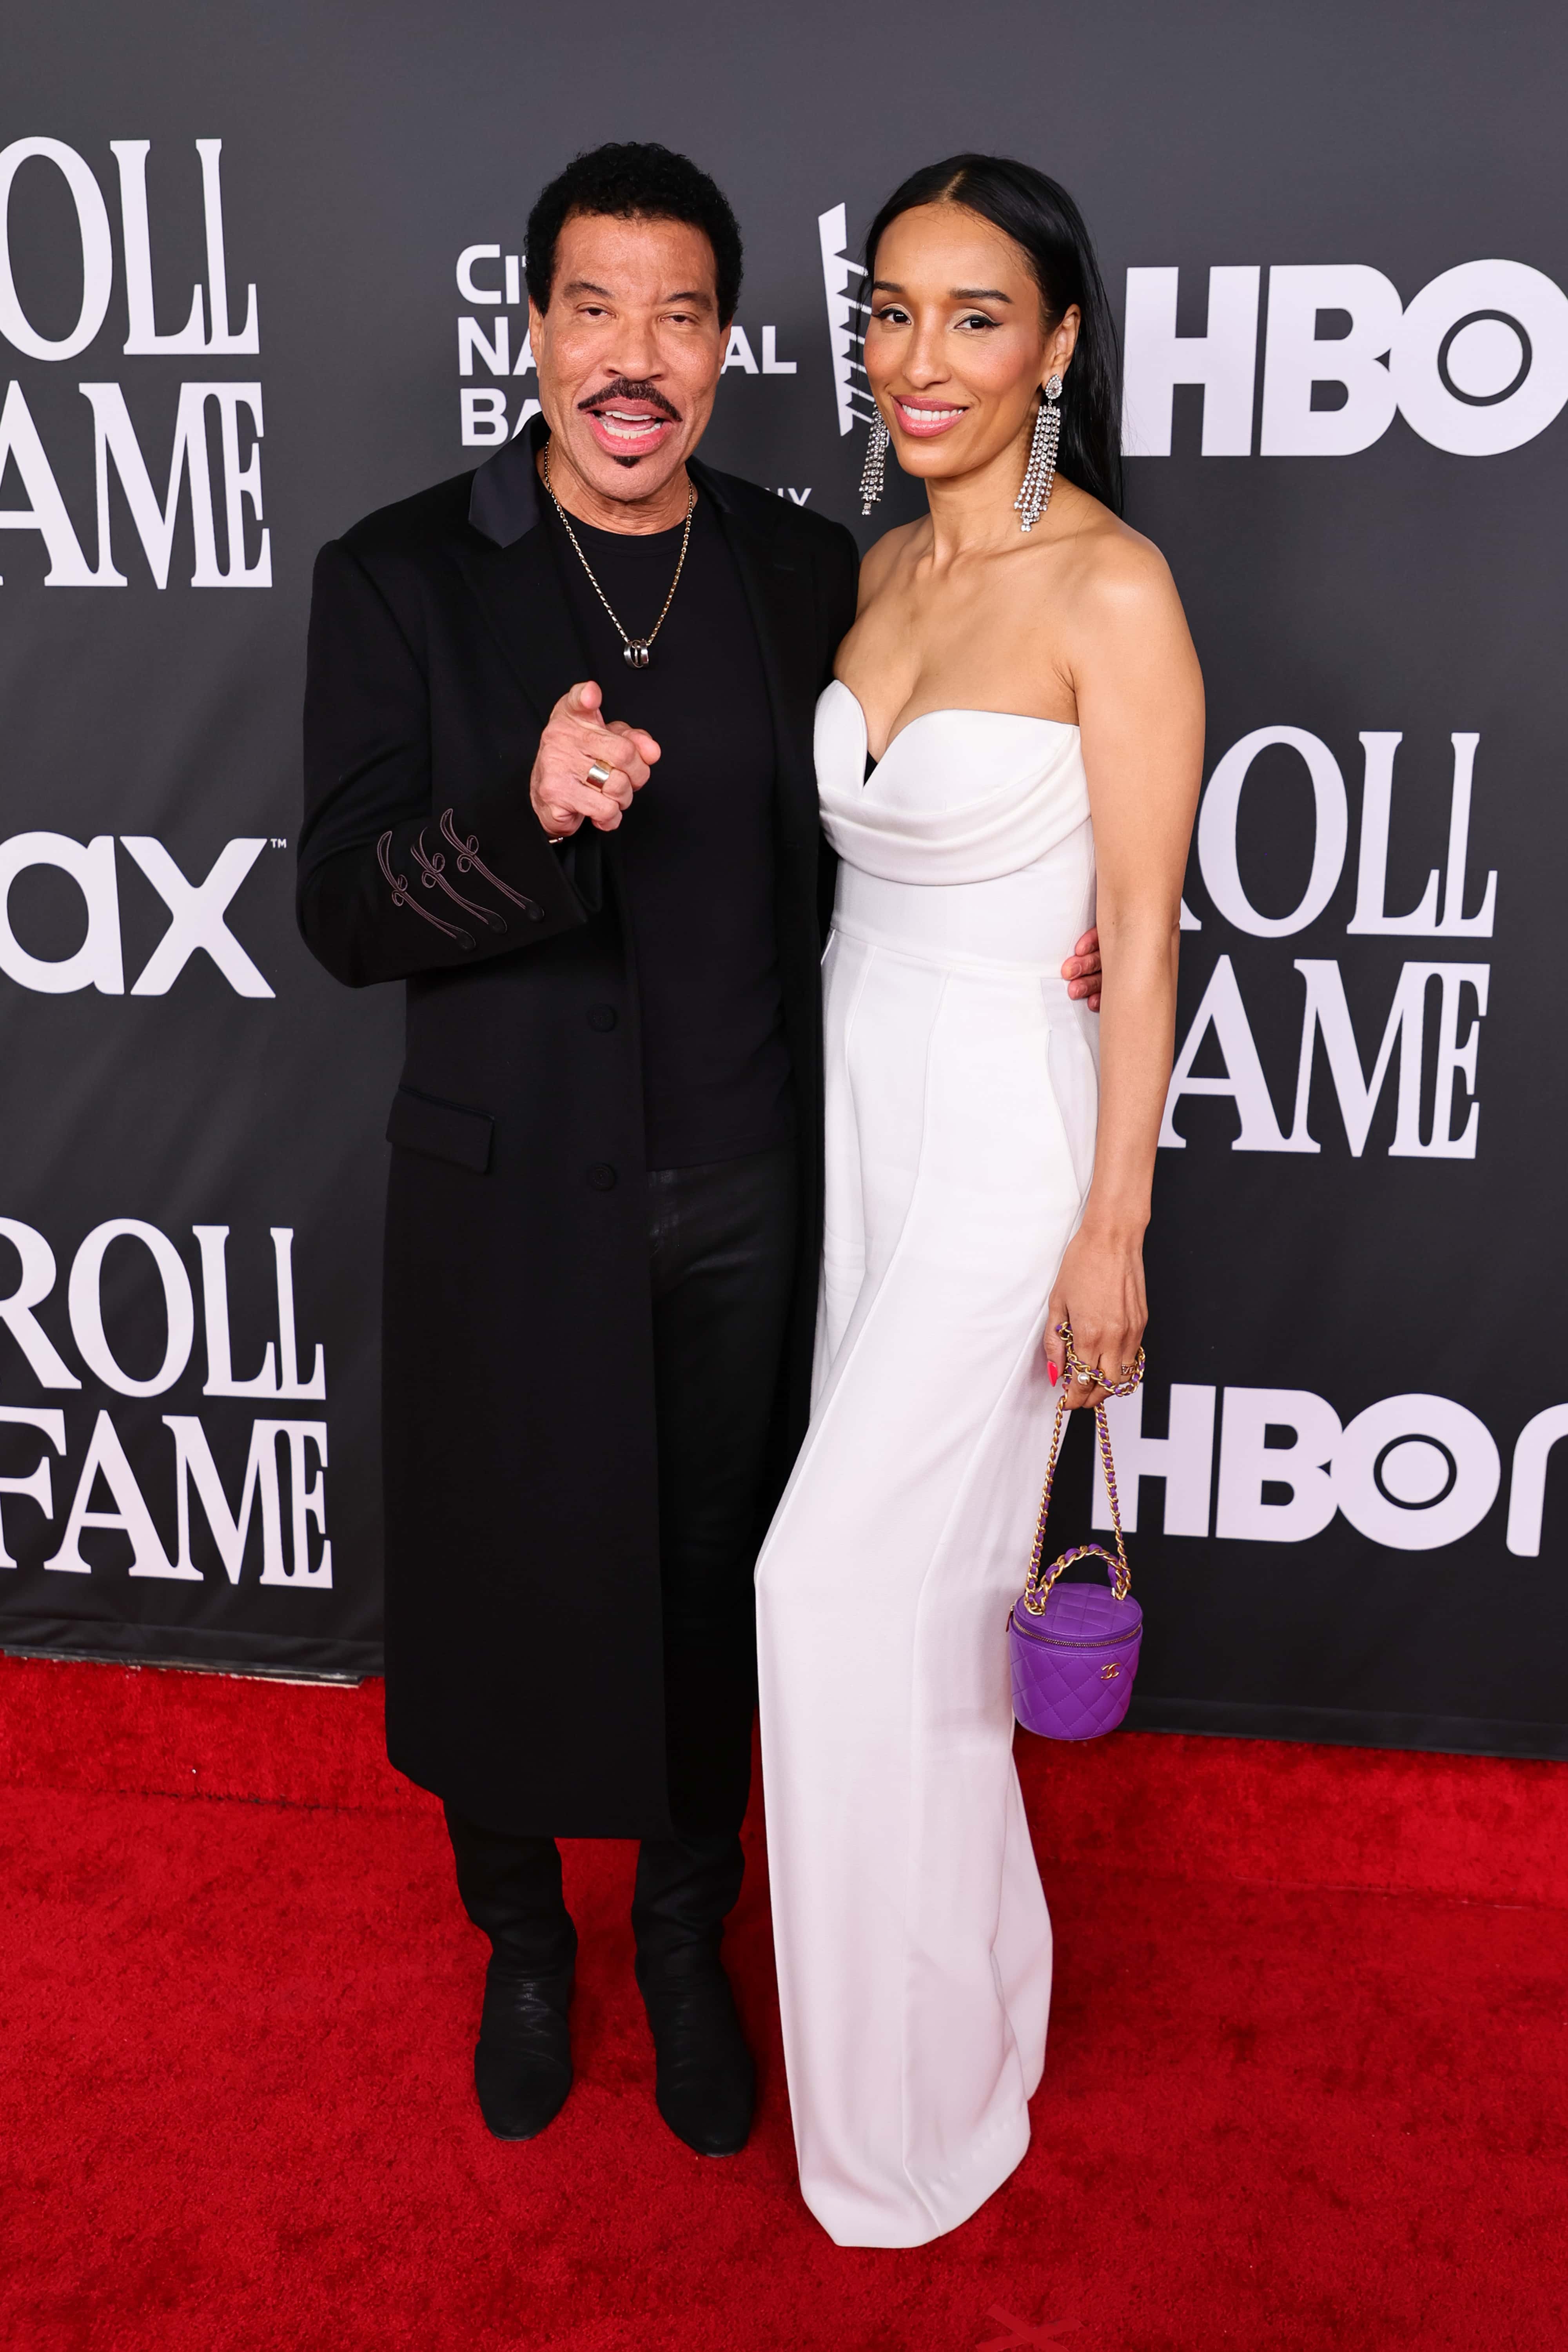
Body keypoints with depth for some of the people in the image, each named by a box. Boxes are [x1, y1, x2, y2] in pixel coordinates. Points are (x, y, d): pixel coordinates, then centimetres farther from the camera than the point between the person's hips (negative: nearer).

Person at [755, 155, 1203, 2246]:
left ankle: (911, 2093, 19)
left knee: (844, 1579, -4)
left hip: (1007, 1128, -7)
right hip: (861, 1102, 7)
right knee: (916, 1573, 16)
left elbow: (1142, 934, -15)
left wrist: (1113, 1227, -14)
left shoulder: (1111, 590, -15)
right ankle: (971, 1970, 39)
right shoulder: (888, 569, 7)